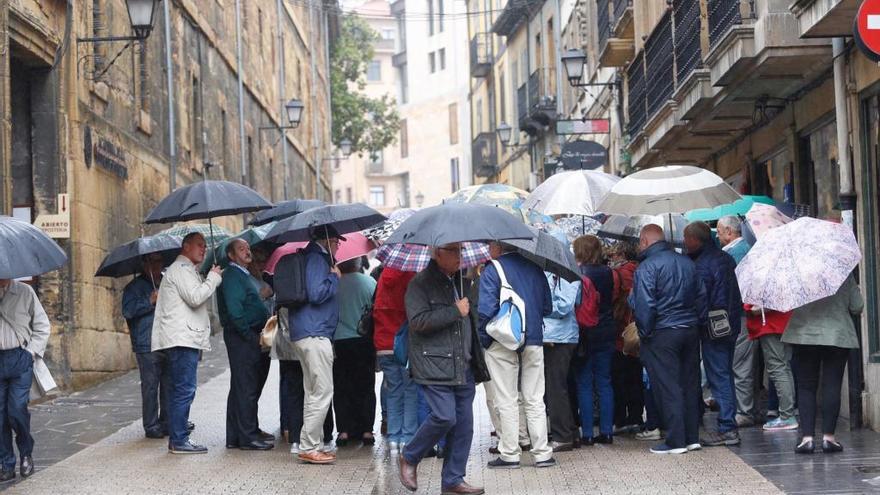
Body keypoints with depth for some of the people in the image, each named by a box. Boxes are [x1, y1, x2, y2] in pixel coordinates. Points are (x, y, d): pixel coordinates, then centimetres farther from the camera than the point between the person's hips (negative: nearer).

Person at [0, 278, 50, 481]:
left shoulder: (24, 292, 1)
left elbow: (42, 326, 6)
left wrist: (31, 352, -2)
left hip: (19, 359, -2)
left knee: (17, 409, -9)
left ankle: (26, 454, 15)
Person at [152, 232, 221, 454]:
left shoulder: (187, 270, 26)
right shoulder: (180, 269, -8)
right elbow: (195, 297, -19)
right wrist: (213, 278, -9)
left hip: (186, 338, 11)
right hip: (182, 338, -11)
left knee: (181, 390, 12)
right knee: (184, 390, -11)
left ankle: (177, 439, 15)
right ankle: (179, 441, -11)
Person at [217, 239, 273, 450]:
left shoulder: (243, 275, 21)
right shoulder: (231, 276, -11)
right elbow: (234, 312, -21)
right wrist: (252, 337, -17)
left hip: (249, 337, 10)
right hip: (241, 338, -10)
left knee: (245, 387, 13)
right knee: (246, 387, -8)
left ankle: (236, 436, 18)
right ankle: (247, 436, -6)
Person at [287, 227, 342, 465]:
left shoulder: (313, 257, 19)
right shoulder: (317, 259, -10)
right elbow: (316, 294, -20)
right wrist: (334, 277, -7)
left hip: (306, 335, 11)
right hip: (315, 334, -11)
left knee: (313, 392, 14)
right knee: (322, 391, -9)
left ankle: (312, 445, 18)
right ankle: (309, 447, -9)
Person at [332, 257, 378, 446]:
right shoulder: (369, 282, -5)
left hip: (339, 341, -1)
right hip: (365, 342, 1)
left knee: (341, 389, 7)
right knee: (366, 387, 10)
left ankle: (344, 430, 4)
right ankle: (366, 429, 8)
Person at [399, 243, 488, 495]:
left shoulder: (461, 281, 17)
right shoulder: (421, 283, -6)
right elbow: (418, 321, -19)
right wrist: (455, 312, -16)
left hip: (463, 368, 7)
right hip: (434, 366, -7)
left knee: (464, 423, 3)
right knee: (444, 416, -16)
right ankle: (409, 459, 7)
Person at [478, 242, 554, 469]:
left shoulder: (492, 272, -9)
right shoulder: (535, 269, 8)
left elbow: (486, 310, -17)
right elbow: (547, 307, 10)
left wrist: (483, 338, -5)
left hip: (502, 343, -4)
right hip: (534, 342, 4)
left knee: (507, 401, 3)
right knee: (535, 400, 9)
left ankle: (509, 454, 5)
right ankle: (542, 453, 8)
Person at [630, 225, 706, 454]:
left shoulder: (647, 267, -11)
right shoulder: (687, 262, 10)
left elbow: (644, 305, -16)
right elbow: (701, 296, 12)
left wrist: (644, 332, -6)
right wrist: (697, 322, 16)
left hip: (662, 334, -7)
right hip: (691, 331, 7)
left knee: (667, 387, -2)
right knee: (690, 384, 12)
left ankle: (675, 441, -2)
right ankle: (692, 437, 16)